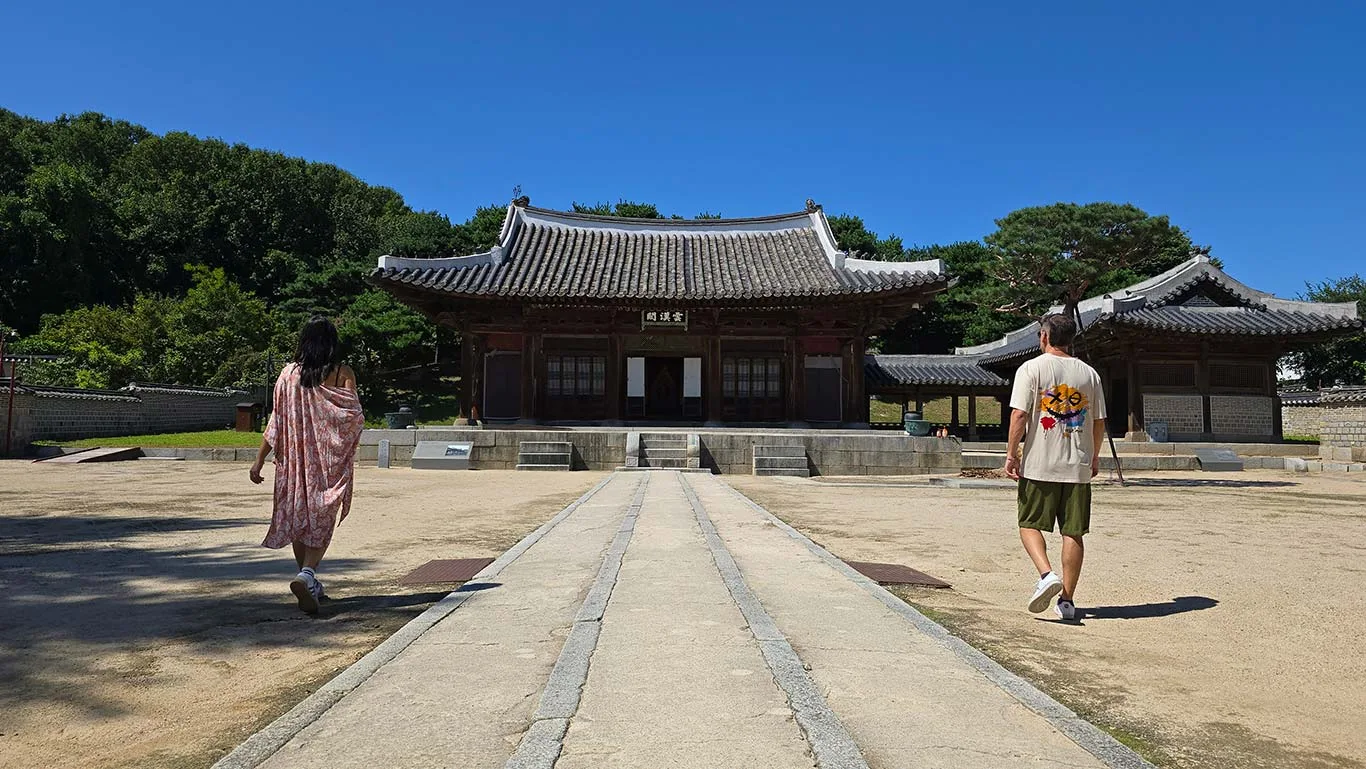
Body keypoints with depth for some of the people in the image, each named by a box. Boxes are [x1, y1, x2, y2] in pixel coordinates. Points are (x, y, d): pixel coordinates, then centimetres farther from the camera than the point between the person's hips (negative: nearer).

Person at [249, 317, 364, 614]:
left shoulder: (289, 373, 0)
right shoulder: (343, 374, -7)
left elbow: (276, 422, 0)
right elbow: (354, 417, -16)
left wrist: (259, 461, 5)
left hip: (295, 457, 3)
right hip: (330, 461, -2)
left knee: (297, 516, 16)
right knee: (322, 519, 2)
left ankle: (310, 583, 23)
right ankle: (306, 575, -20)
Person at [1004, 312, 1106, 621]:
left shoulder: (1031, 369, -4)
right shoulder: (1089, 373, 8)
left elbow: (1019, 414, -11)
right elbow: (1099, 422, 11)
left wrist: (1012, 454, -6)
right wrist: (1094, 457, 24)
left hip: (1039, 464, -3)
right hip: (1078, 467, 4)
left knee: (1030, 525, 8)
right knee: (1073, 532, 7)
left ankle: (1047, 575, -14)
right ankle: (1067, 599, 12)